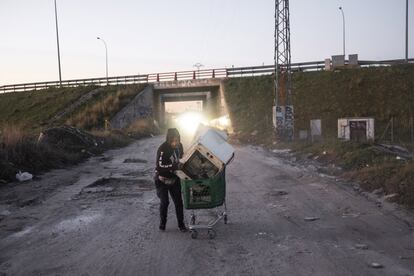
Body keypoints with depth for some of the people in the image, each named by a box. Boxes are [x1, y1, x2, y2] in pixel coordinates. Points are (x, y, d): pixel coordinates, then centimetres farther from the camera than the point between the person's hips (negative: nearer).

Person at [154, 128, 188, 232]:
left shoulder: (179, 146, -6)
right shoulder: (163, 149, -25)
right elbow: (160, 166, -31)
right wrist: (175, 166, -35)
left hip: (174, 178, 5)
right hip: (162, 179, -5)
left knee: (178, 201, 7)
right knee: (164, 202, -2)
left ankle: (181, 224, 20)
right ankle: (162, 223, 20)